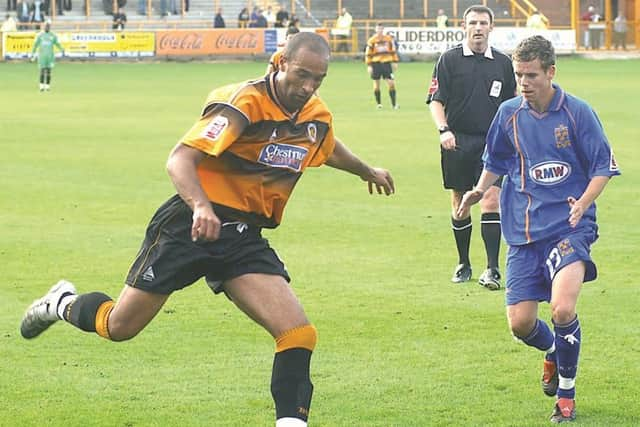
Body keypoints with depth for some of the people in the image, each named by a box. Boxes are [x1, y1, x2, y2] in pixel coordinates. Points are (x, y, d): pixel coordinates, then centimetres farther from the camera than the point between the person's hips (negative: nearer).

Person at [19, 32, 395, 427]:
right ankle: (63, 304, 37)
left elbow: (330, 148, 32)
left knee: (299, 335, -16)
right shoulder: (245, 103, -19)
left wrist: (368, 171, 48)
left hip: (246, 239, 5)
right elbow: (180, 160, -28)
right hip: (195, 226, -5)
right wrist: (201, 206, -45)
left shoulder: (318, 117, 4)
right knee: (119, 328, 6)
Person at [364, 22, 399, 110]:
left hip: (386, 63, 1)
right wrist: (369, 66, -7)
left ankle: (394, 104, -1)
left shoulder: (389, 39, 6)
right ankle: (378, 104, 13)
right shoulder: (372, 40, -2)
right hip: (376, 64, -1)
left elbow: (393, 51, 15)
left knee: (391, 83, -5)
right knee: (376, 84, 3)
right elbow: (368, 54, 0)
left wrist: (395, 62, 12)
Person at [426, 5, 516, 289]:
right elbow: (435, 100, -2)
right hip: (457, 142, 0)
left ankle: (492, 269, -13)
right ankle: (463, 264, 22)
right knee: (460, 206, 7)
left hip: (492, 142, 0)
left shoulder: (503, 63, 9)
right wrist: (443, 130, -16)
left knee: (491, 200, -12)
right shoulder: (449, 59, 1)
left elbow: (510, 105, 17)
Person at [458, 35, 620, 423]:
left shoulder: (577, 113, -6)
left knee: (563, 308, -25)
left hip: (568, 226, -4)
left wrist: (583, 203, -18)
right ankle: (554, 351, 37)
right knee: (521, 323, -1)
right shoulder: (509, 114, 5)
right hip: (524, 231, 4)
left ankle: (566, 394, -3)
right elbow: (495, 162, 21)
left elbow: (603, 167, -1)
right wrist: (481, 190, 2)